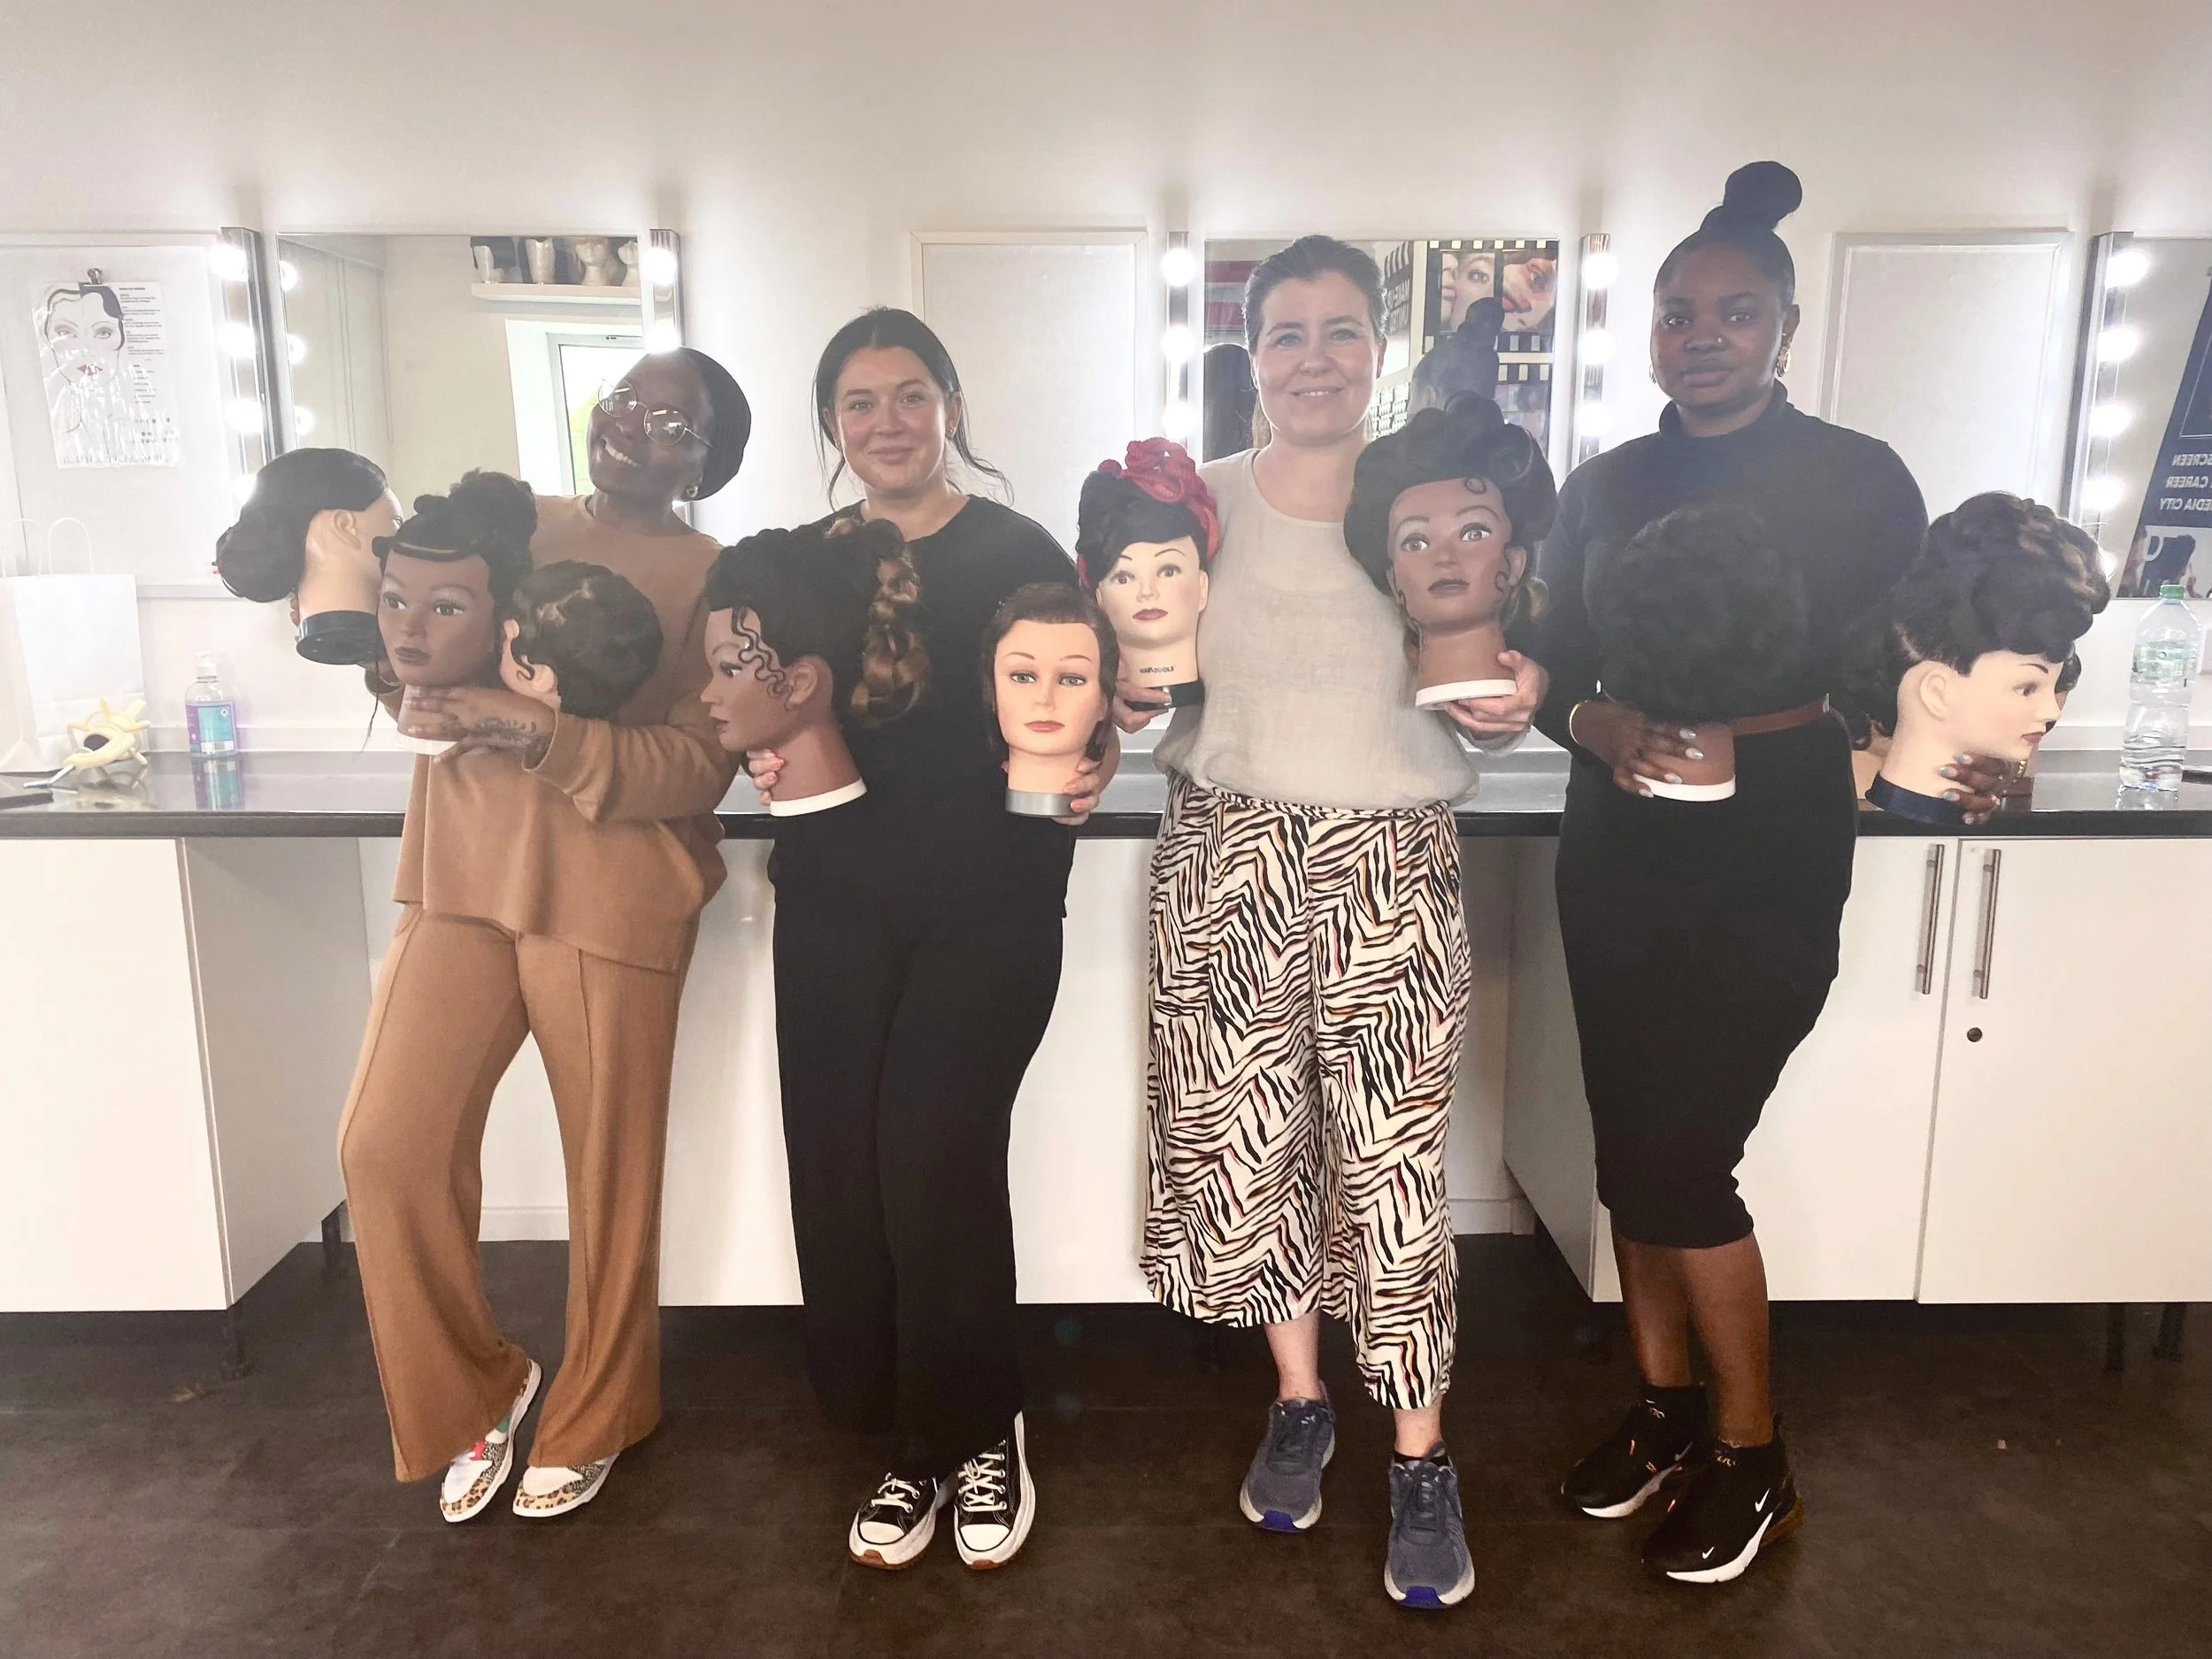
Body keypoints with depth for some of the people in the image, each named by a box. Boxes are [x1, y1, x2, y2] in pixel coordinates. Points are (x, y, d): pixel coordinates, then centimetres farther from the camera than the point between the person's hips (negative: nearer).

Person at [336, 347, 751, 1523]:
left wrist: (537, 728, -23)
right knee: (389, 1145, -2)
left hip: (611, 889, -4)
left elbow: (698, 766, -13)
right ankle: (473, 1390, 23)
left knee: (608, 1168, 5)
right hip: (463, 870, 5)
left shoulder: (710, 577, -3)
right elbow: (431, 660, 22)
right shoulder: (513, 524, 12)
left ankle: (590, 1422, 29)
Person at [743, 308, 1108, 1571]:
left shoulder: (1021, 553, -1)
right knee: (841, 1171, 2)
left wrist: (1089, 769, -21)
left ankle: (980, 1436, 14)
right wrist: (767, 756, -5)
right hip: (835, 910, 4)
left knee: (934, 1157, -11)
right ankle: (905, 1443, 21)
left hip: (991, 910, -3)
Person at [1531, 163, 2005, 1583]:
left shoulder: (1859, 479, -3)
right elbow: (1549, 675, 5)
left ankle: (1753, 1459, 18)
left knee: (1680, 1157, -5)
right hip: (1618, 854, 4)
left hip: (1771, 860, -4)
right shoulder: (1605, 487, 6)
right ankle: (1665, 1404, 30)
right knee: (1630, 1146, 9)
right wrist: (1604, 728, -14)